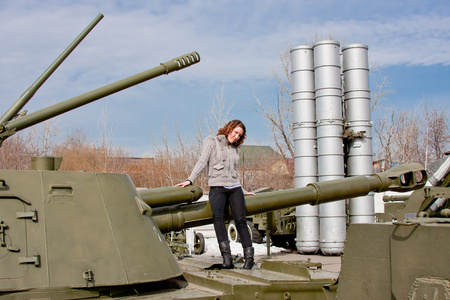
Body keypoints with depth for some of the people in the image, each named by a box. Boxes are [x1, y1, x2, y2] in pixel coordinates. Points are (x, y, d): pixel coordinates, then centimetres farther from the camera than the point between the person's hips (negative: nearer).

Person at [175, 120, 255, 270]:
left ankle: (249, 257, -12)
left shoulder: (235, 149, 22)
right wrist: (190, 180, -12)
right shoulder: (212, 141, 8)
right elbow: (202, 162, -1)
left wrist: (243, 191, 31)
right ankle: (227, 257, -37)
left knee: (240, 220, -14)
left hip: (234, 188, 5)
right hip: (218, 188, -5)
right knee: (217, 216, -30)